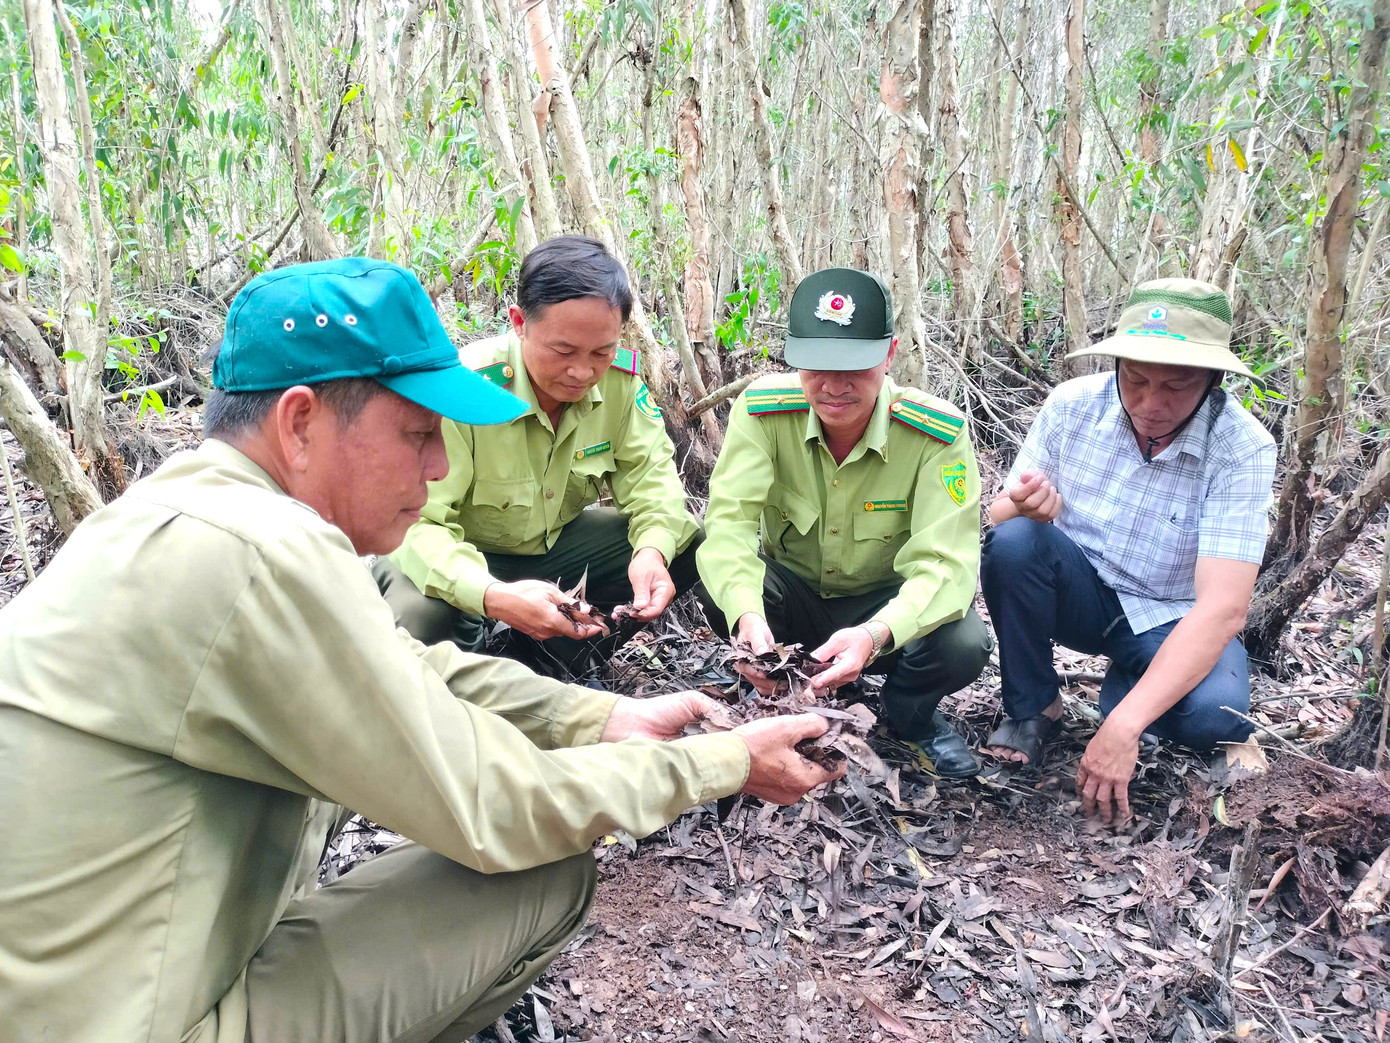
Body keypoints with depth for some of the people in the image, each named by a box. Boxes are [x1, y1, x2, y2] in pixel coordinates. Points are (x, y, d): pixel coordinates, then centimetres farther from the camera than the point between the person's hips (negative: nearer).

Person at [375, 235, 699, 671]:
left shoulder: (619, 378, -17)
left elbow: (649, 473, -10)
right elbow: (416, 523, -34)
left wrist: (653, 549, -34)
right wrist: (492, 597, -53)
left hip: (554, 543, 5)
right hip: (461, 556, -5)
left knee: (687, 545, -11)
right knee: (420, 621, -37)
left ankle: (548, 658, 2)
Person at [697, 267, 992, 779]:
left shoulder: (938, 433, -25)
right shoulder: (763, 408, -21)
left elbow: (944, 563, -31)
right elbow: (730, 521, -29)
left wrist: (875, 635, -51)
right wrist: (747, 616, -50)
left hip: (886, 603, 0)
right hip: (792, 596, 1)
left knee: (963, 645, -31)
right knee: (719, 591, -31)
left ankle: (912, 715, 8)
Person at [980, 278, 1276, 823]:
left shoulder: (1243, 450, -22)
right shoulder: (1072, 404, -14)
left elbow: (1223, 608, -30)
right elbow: (999, 517, -6)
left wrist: (1124, 724, -40)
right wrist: (1030, 510, -33)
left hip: (1172, 621, -1)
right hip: (1080, 593, 2)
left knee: (1215, 715, -32)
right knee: (1013, 542, -29)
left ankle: (1122, 692, 4)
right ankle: (1032, 710, -6)